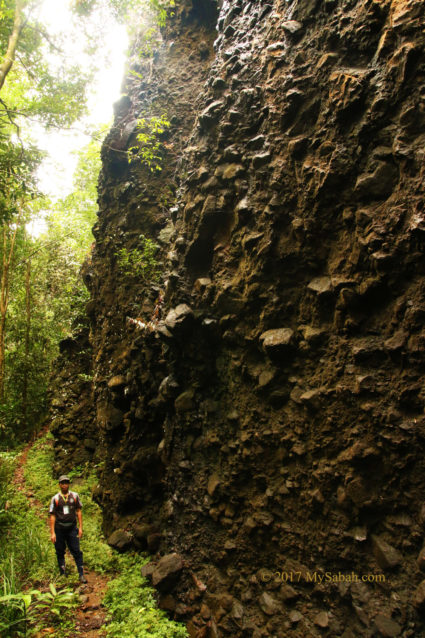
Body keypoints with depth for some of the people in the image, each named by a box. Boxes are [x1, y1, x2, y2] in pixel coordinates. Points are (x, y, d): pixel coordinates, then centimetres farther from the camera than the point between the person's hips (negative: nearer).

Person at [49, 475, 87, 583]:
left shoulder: (75, 496, 4)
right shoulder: (55, 498, 0)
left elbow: (79, 512, 6)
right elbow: (52, 516, 0)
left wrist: (80, 527, 1)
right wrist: (52, 533, -5)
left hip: (72, 528, 0)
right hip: (59, 528, 0)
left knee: (76, 551, -2)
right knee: (60, 552, 8)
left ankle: (81, 574, 4)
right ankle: (63, 575, 22)